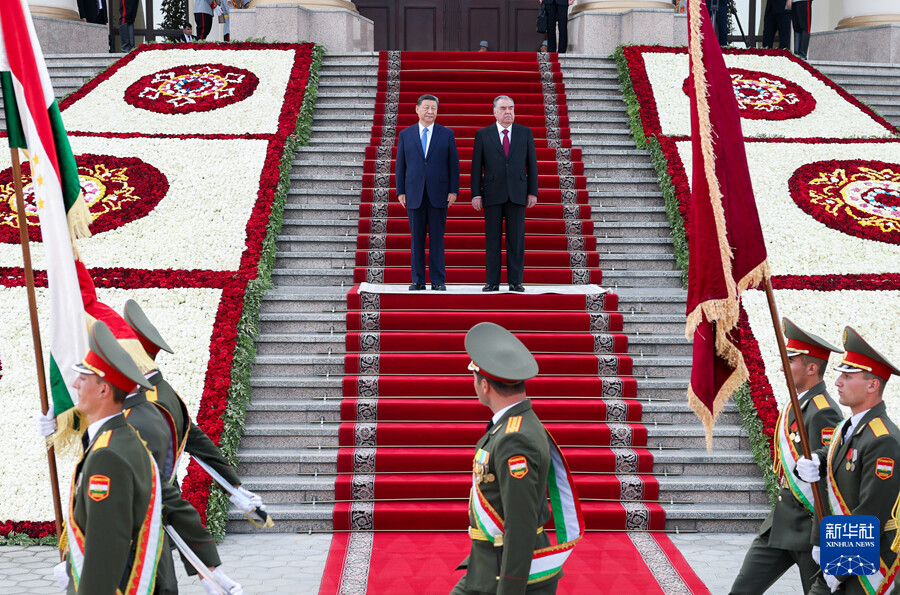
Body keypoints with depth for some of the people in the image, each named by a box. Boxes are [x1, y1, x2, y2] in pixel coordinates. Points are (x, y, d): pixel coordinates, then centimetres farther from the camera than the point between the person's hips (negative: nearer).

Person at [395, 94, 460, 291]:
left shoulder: (447, 134, 7)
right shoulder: (405, 135, 9)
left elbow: (454, 164, 5)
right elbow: (400, 165, 9)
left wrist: (453, 191, -2)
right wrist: (400, 192, 2)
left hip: (438, 194, -1)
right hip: (414, 194, 1)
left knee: (437, 239, 1)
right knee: (416, 239, 3)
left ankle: (438, 281, 5)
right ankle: (418, 280, 8)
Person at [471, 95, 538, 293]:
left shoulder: (525, 133, 9)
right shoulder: (483, 135, 6)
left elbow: (532, 164, 9)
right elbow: (476, 167, 4)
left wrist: (533, 192, 2)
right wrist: (476, 194, -3)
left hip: (517, 194, 1)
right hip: (493, 194, -1)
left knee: (516, 239, 0)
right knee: (492, 239, 1)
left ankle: (515, 281, 5)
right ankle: (492, 282, 6)